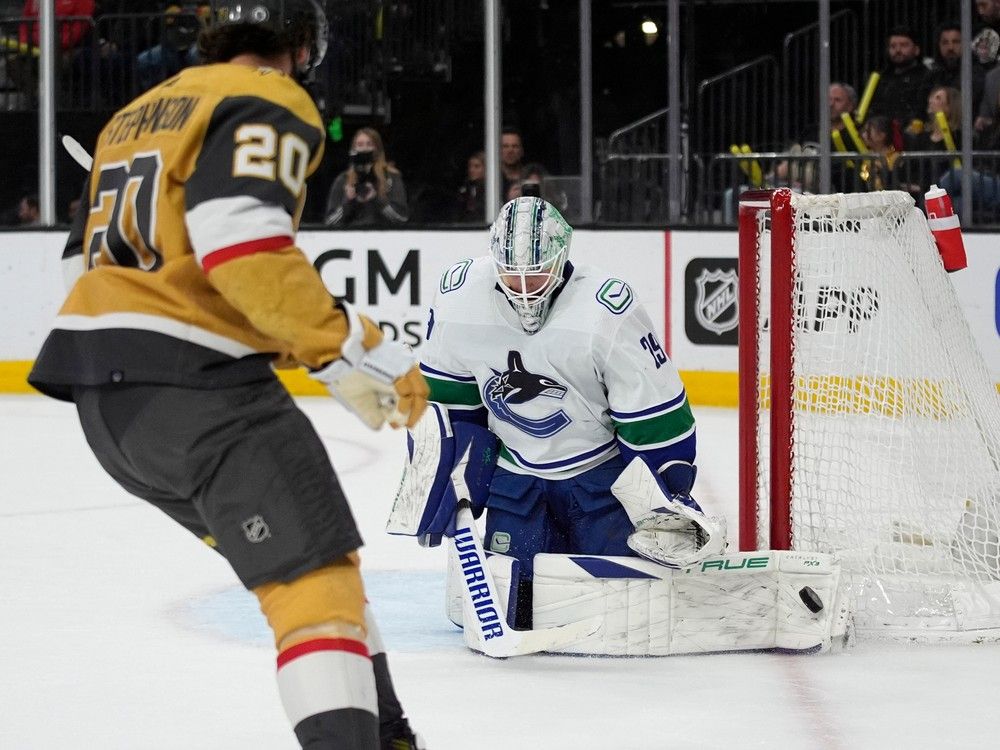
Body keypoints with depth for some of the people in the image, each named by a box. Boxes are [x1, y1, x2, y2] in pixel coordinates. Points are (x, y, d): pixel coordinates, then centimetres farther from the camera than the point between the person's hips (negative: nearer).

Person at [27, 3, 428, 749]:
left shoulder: (138, 114, 23)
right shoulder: (270, 103, -5)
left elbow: (91, 258, 25)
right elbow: (240, 240, -22)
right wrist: (348, 348, -18)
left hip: (103, 392, 9)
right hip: (194, 380, -9)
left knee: (298, 551, 21)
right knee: (317, 580, -12)